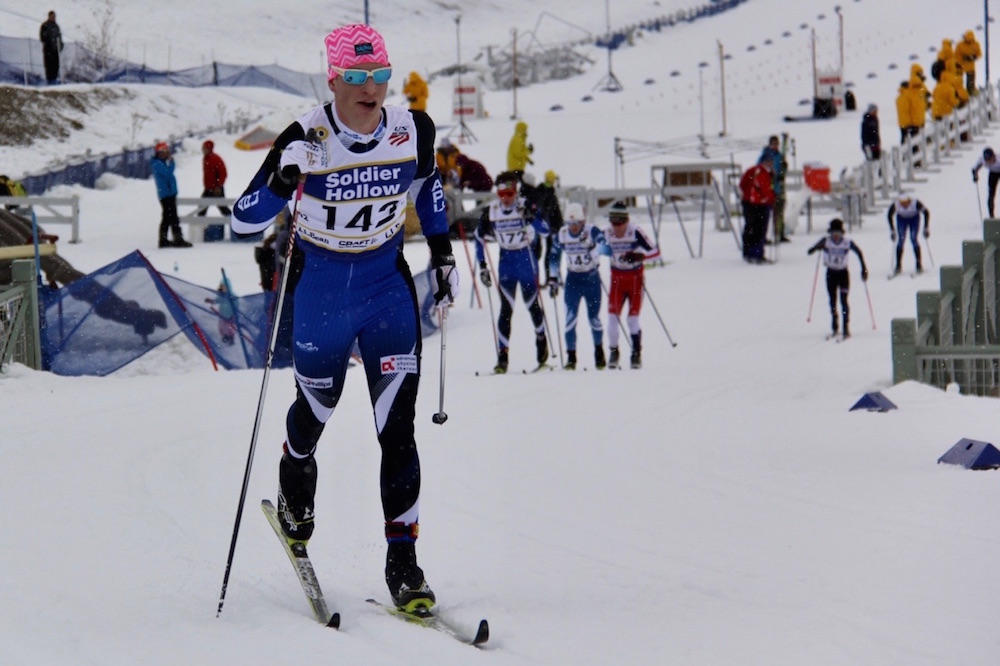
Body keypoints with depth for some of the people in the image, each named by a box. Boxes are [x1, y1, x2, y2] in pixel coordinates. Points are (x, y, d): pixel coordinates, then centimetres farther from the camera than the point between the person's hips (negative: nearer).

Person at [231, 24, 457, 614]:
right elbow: (246, 221, -20)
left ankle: (403, 561, -6)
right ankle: (295, 485, 53)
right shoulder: (308, 139, -20)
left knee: (397, 428, -9)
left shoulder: (413, 129, -11)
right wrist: (284, 180, -38)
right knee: (315, 410, 18)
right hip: (323, 293, -1)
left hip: (389, 287, 1)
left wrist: (443, 252, 11)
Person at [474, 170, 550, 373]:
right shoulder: (490, 211, -6)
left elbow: (545, 230, -20)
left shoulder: (526, 206, -13)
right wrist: (482, 266, 4)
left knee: (532, 304, 10)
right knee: (506, 309, -6)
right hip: (506, 261, 1)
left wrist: (531, 218, -38)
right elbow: (479, 238, 7)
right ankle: (503, 356, -6)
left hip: (526, 259, -1)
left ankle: (541, 338, 37)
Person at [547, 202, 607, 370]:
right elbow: (554, 257, 9)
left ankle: (599, 353, 26)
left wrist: (593, 246, -53)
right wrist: (553, 279, 8)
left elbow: (604, 246, -32)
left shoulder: (593, 231, -16)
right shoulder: (561, 235, -5)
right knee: (570, 317, -9)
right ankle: (571, 356, -5)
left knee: (593, 317, 5)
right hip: (572, 279, 2)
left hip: (592, 279, -2)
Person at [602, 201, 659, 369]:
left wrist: (639, 256, -34)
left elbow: (655, 251, -18)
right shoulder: (606, 234, -8)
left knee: (632, 319, -4)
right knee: (613, 316, -5)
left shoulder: (635, 232, -18)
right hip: (617, 278, 3)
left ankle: (636, 353, 12)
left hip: (635, 278, -3)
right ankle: (613, 352, 12)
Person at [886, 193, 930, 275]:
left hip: (914, 219, -1)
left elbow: (926, 212, -20)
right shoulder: (895, 205, -31)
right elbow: (889, 215, -11)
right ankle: (898, 266, -3)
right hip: (901, 219, 1)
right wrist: (892, 230, -10)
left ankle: (919, 265, -5)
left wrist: (926, 228, -18)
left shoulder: (916, 203, -36)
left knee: (913, 239, -15)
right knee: (901, 240, -12)